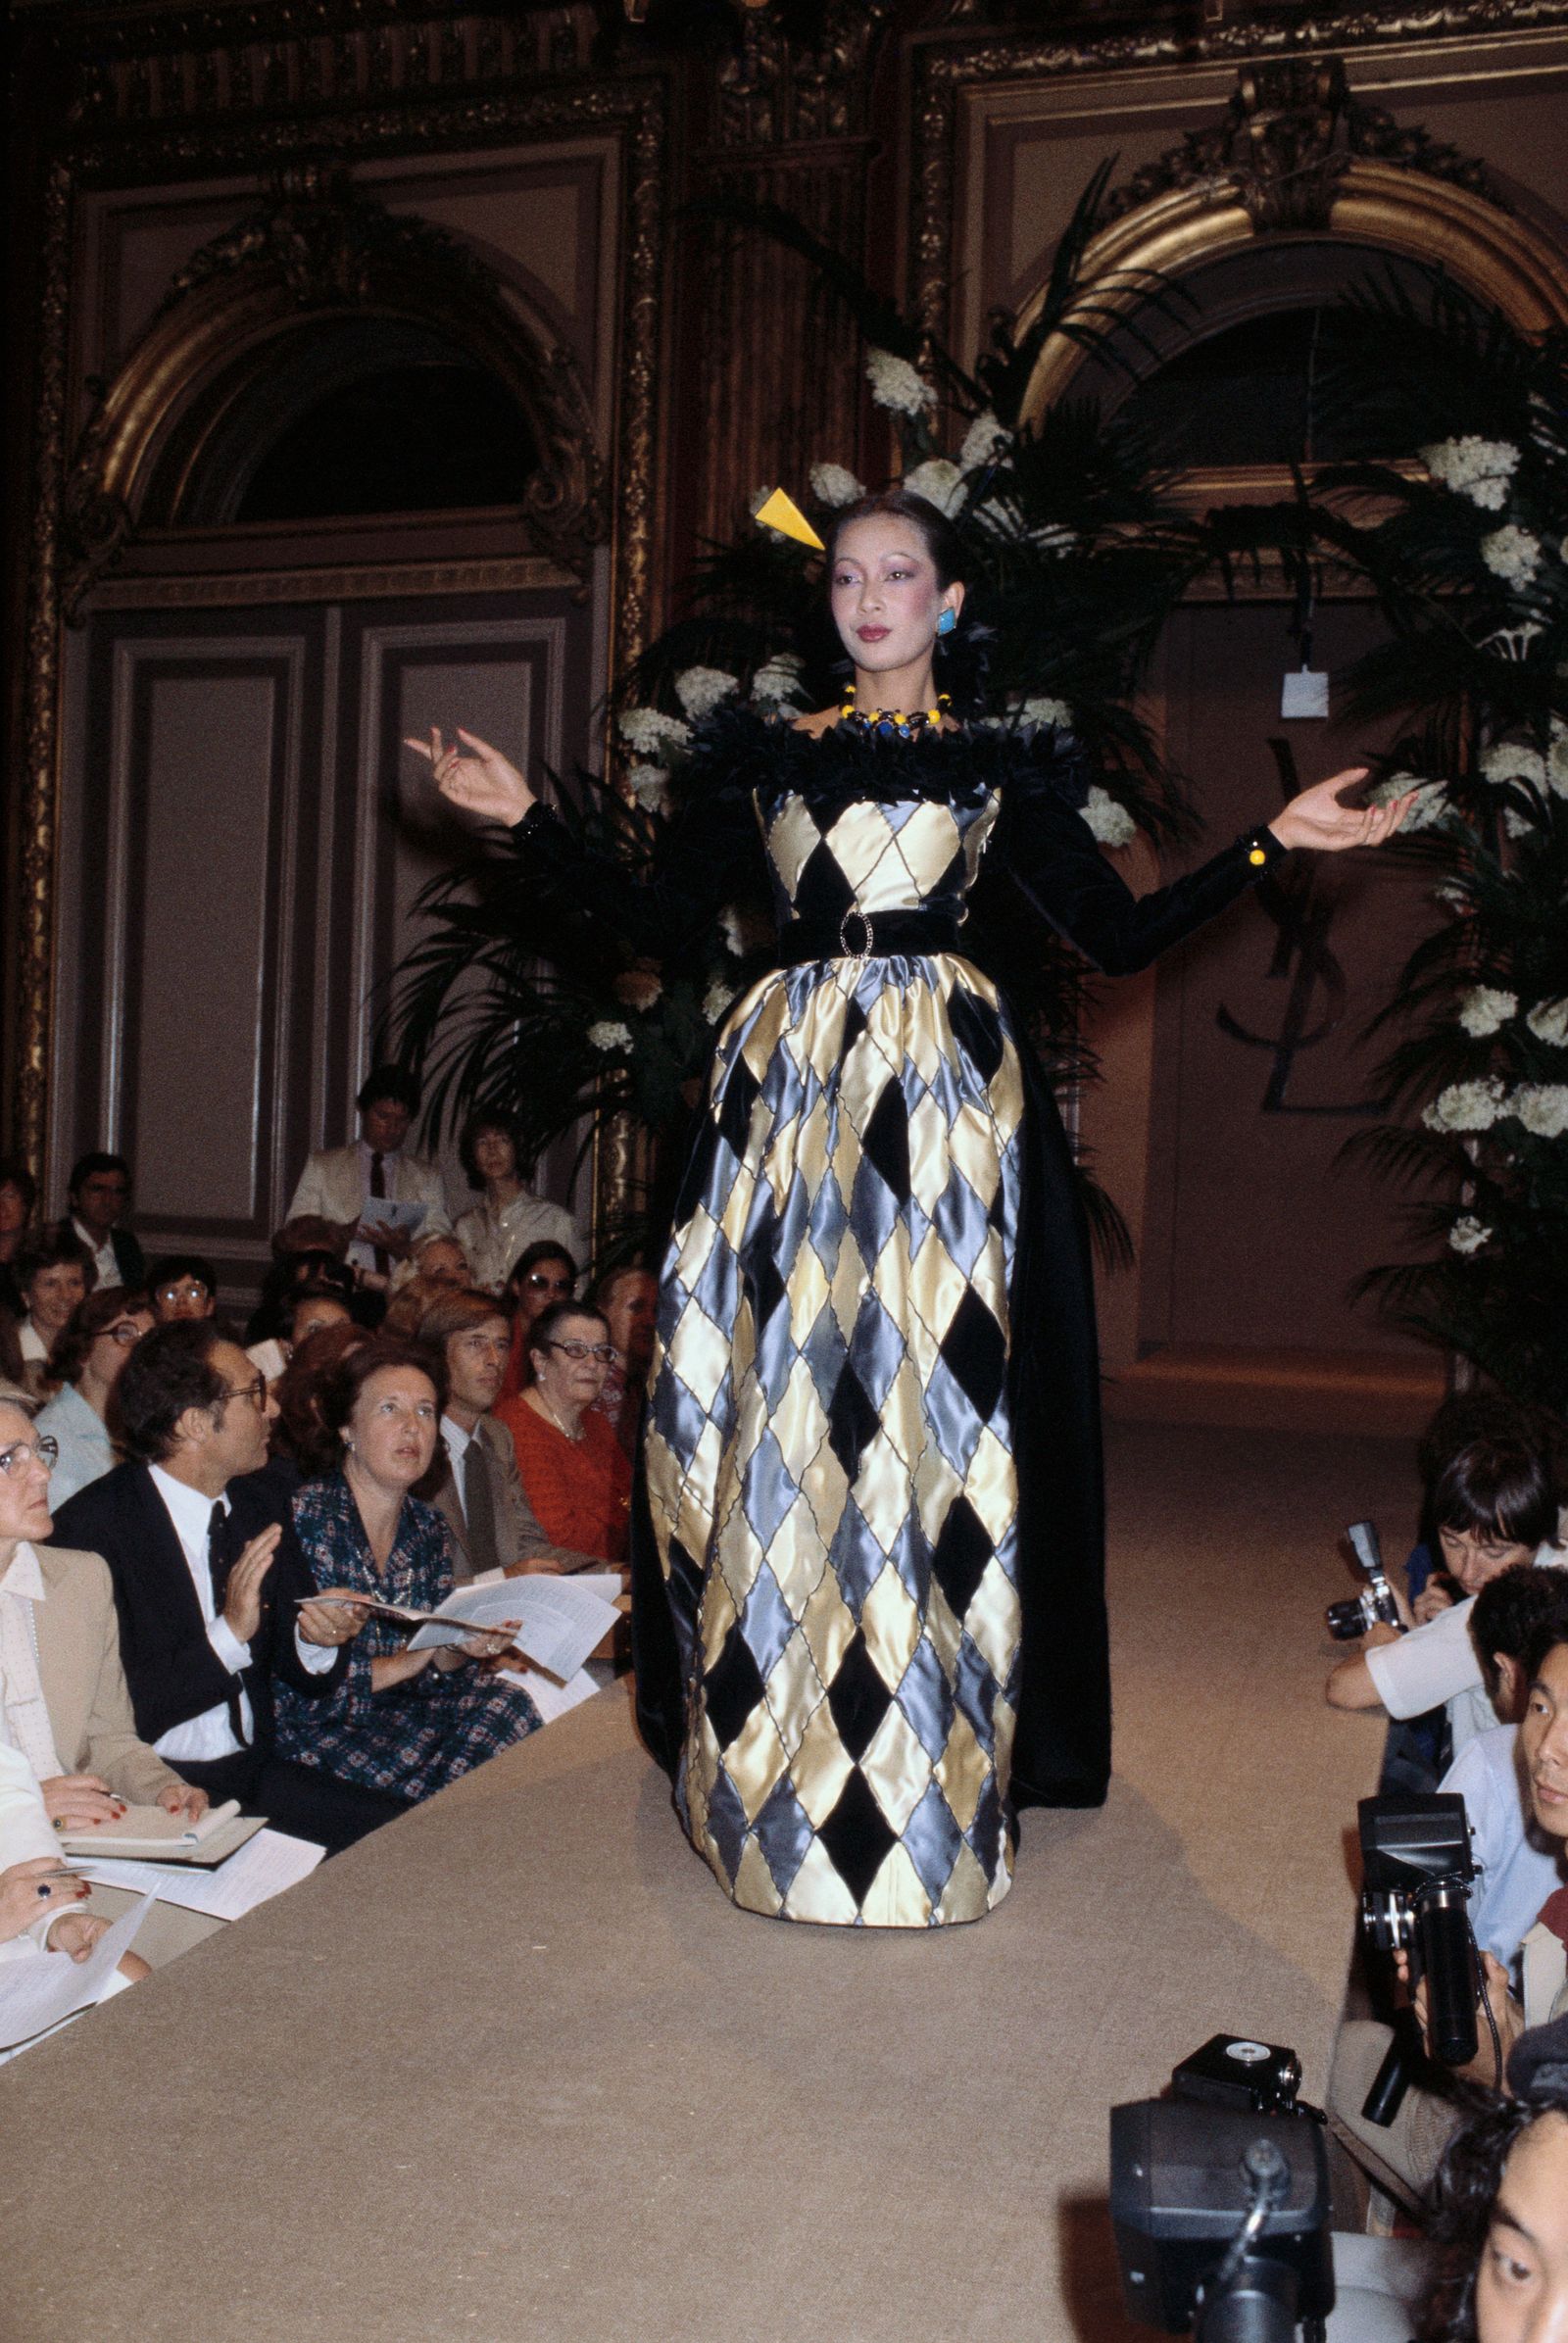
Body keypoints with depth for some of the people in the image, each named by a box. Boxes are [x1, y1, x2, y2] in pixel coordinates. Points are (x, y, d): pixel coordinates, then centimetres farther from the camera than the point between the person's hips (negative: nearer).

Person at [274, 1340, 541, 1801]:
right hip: (320, 1731, -7)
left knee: (509, 1703, -20)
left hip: (403, 1711, 7)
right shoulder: (305, 1519, -13)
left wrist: (460, 1649, -13)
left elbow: (436, 1670, 9)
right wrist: (406, 1661, -16)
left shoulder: (427, 1526, 7)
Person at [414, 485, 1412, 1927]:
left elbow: (1121, 935, 6)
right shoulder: (764, 762, 13)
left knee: (935, 1403, -4)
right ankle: (781, 1760, 13)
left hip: (947, 1103, -1)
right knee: (782, 1411, 0)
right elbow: (661, 921, 10)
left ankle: (932, 1777, 8)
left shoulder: (1007, 769, 11)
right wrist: (528, 820, 6)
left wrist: (1273, 841, 1)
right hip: (795, 1096, 2)